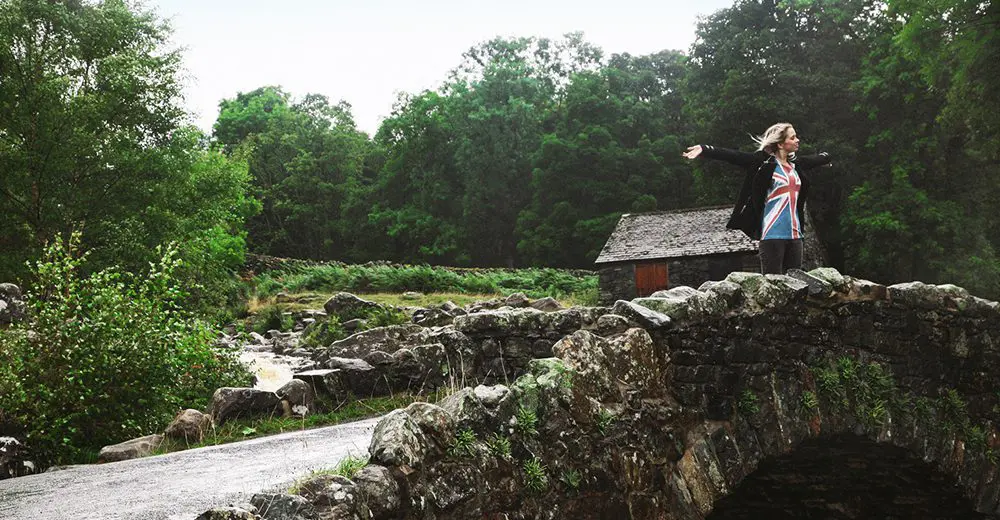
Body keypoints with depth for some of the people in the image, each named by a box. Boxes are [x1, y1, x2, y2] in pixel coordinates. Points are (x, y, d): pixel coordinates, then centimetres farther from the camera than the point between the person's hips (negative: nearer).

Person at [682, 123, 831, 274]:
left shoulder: (796, 164, 15)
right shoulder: (764, 162, -4)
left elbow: (816, 159, 37)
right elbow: (734, 156, -16)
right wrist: (704, 149, -27)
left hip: (794, 234, 7)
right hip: (772, 234, -7)